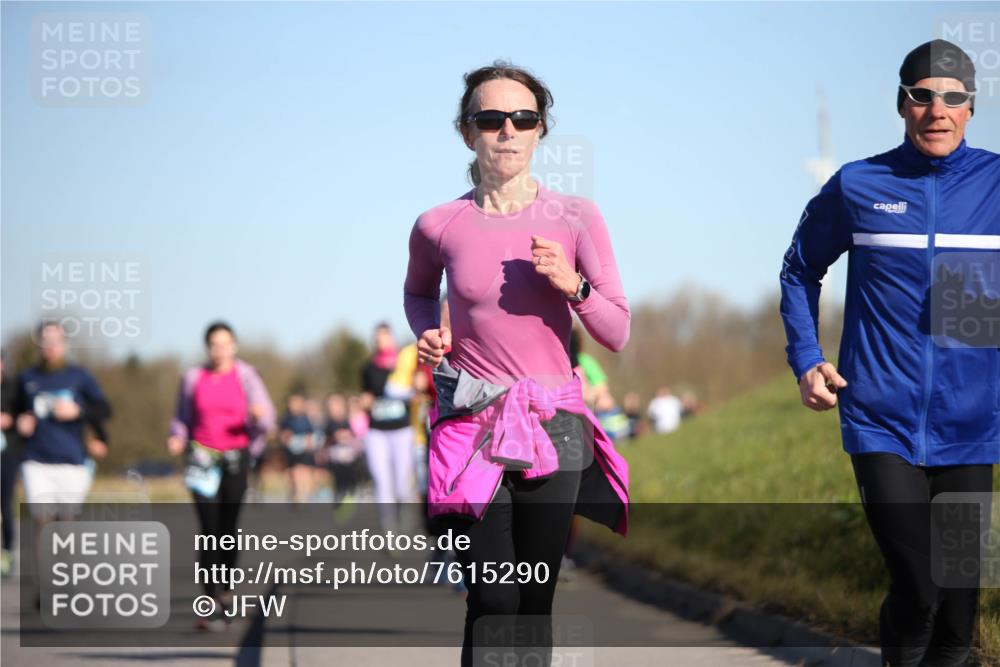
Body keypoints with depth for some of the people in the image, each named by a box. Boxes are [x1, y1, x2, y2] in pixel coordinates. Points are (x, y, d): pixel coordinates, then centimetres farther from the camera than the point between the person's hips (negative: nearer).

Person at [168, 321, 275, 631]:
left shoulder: (245, 376, 1)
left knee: (229, 529, 4)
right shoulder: (193, 378, 4)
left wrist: (261, 415, -24)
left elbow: (266, 419, -2)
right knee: (209, 531, -9)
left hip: (236, 457, 0)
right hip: (203, 459, 0)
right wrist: (177, 439, -8)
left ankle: (225, 591, 23)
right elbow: (182, 417, 12)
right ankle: (213, 604, -12)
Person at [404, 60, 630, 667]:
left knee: (536, 599, 7)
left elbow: (617, 334, -2)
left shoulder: (576, 219, -3)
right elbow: (418, 291, 21)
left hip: (553, 426, 1)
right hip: (471, 427, -1)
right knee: (493, 601, -11)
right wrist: (428, 332, 1)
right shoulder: (440, 227, -2)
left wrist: (573, 285, -18)